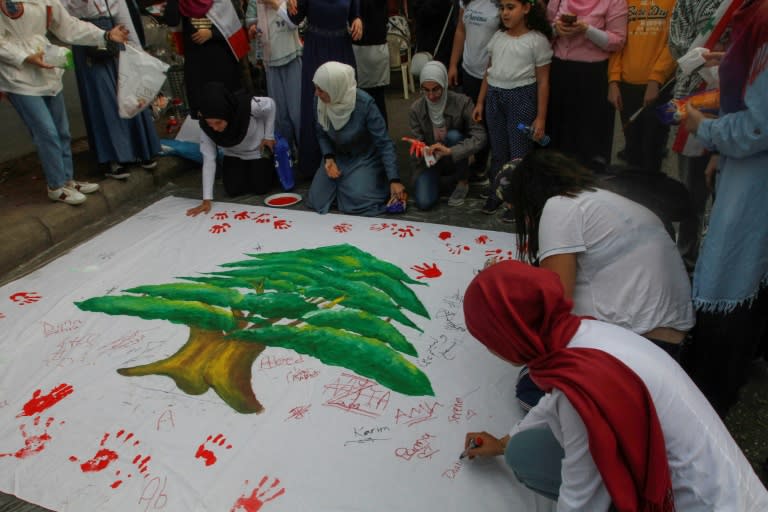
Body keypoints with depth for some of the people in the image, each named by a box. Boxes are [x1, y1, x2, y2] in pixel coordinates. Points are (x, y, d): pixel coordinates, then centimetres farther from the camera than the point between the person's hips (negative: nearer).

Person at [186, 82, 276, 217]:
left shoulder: (248, 105, -41)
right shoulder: (206, 127, -31)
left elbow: (270, 105, -19)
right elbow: (209, 160, -27)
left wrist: (269, 136, -14)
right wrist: (207, 200, -31)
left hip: (258, 150, -2)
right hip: (233, 154, 2)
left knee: (261, 189, -4)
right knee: (233, 190, -4)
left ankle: (271, 163, 27)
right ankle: (245, 169, 27)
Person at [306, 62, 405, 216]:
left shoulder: (365, 104, -29)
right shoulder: (320, 101, -16)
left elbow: (384, 143, -24)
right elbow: (322, 134, 2)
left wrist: (394, 180, -29)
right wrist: (328, 158, -16)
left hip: (365, 158, -4)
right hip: (338, 157, 4)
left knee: (356, 203, -22)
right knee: (317, 200, -5)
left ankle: (371, 180, 10)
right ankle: (343, 183, 22)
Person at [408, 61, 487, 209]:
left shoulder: (462, 102, -19)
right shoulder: (416, 108, -12)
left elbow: (481, 137, -25)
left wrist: (451, 151, -39)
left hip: (455, 159, 0)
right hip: (430, 160, 1)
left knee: (453, 135, -32)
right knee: (424, 202, -22)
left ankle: (462, 181, -7)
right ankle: (436, 179, 14)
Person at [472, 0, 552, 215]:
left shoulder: (537, 40, -7)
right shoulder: (497, 36, 8)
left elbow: (543, 81, -7)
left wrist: (541, 117, -9)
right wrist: (480, 102, 12)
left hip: (521, 97, -5)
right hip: (494, 96, 5)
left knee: (519, 152, 1)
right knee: (498, 150, 14)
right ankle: (497, 193, 28)